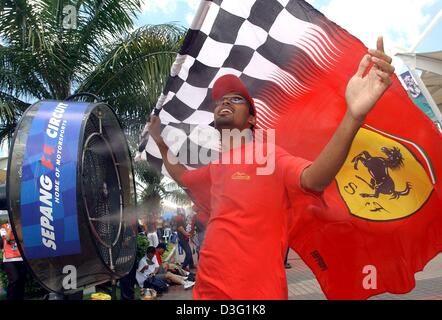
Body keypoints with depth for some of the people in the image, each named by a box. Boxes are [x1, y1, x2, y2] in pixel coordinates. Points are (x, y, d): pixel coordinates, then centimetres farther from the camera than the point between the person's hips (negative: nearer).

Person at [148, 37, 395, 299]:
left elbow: (313, 179, -30)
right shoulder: (216, 168, 11)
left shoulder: (269, 157, -10)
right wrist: (161, 142, 31)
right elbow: (183, 177, 32)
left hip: (254, 291, -6)